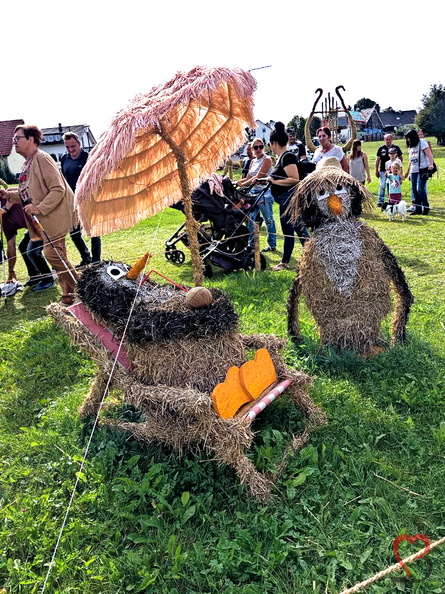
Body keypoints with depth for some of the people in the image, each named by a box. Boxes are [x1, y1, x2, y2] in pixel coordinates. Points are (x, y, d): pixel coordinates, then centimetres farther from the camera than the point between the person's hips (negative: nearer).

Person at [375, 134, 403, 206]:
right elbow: (377, 160, 5)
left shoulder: (396, 148, 4)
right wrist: (376, 170, 1)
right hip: (383, 170, -1)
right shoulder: (381, 148, 2)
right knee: (382, 186, -6)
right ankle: (380, 201, -2)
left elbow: (401, 158, 14)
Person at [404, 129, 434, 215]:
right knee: (414, 190, 4)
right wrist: (407, 172, 25)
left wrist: (431, 164, -31)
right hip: (413, 171, 7)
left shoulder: (422, 143, -5)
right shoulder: (410, 147, 16)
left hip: (423, 169, -7)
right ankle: (417, 208, 9)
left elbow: (429, 154, -15)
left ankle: (426, 208, -4)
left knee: (420, 189, -14)